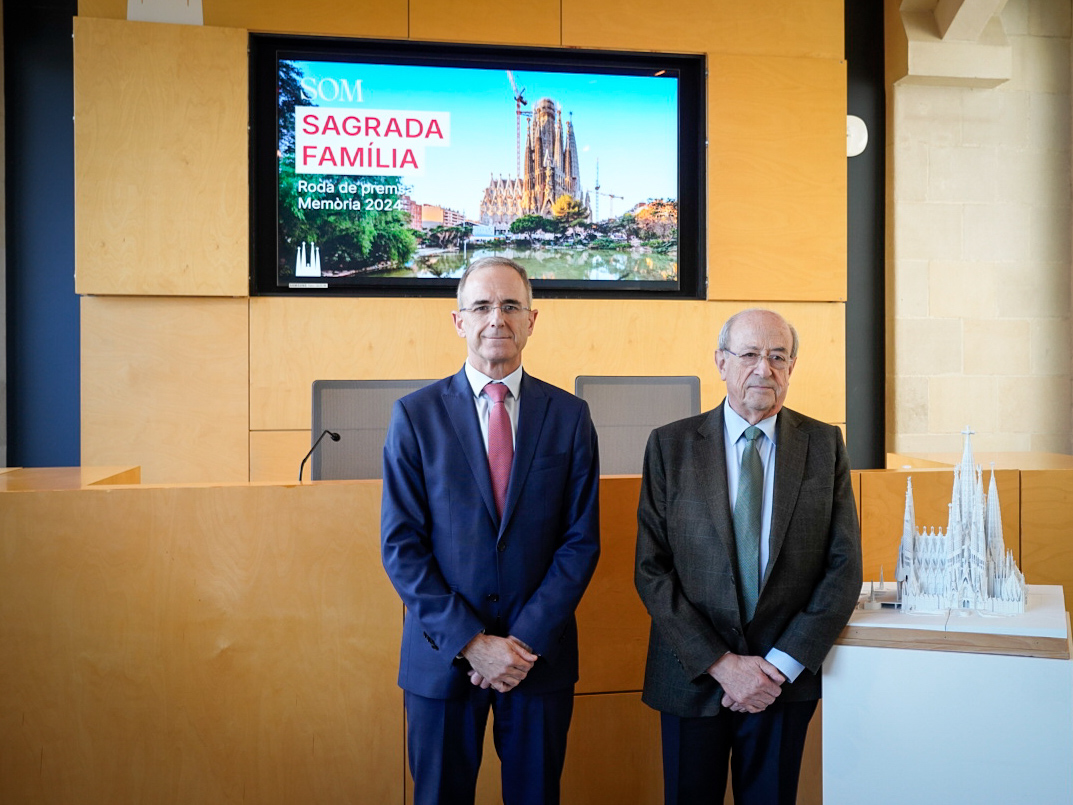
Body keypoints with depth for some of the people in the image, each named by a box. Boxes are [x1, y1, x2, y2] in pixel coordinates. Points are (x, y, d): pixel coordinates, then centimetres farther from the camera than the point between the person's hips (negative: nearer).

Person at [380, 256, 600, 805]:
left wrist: (528, 640, -11)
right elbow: (401, 545, -7)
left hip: (541, 652, 1)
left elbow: (581, 539, -2)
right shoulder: (415, 415, -4)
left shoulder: (569, 415, -1)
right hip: (442, 654, -1)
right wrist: (469, 642, -13)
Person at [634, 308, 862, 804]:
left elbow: (844, 567, -3)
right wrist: (720, 663, -13)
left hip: (785, 678, 1)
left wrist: (782, 664, -10)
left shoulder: (824, 444, 0)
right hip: (692, 676, 0)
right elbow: (651, 570, -7)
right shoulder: (670, 445, -4)